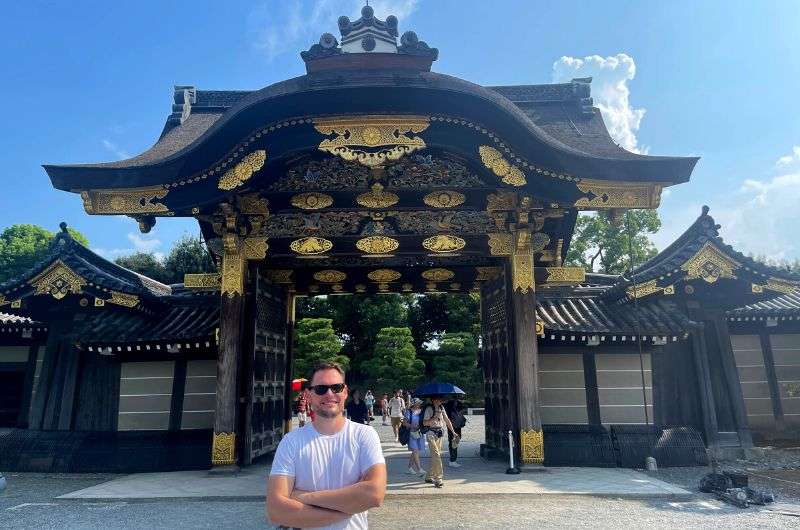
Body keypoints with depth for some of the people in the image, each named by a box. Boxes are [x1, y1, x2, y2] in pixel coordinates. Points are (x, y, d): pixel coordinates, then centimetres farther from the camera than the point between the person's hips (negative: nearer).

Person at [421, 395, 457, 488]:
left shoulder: (441, 408, 10)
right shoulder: (429, 409, -11)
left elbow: (447, 420, 16)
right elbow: (424, 423, -15)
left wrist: (453, 431, 14)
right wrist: (434, 419, -27)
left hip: (439, 434, 7)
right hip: (431, 434, -7)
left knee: (435, 456, 11)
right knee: (436, 456, -13)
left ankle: (429, 477, 23)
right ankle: (438, 479, -10)